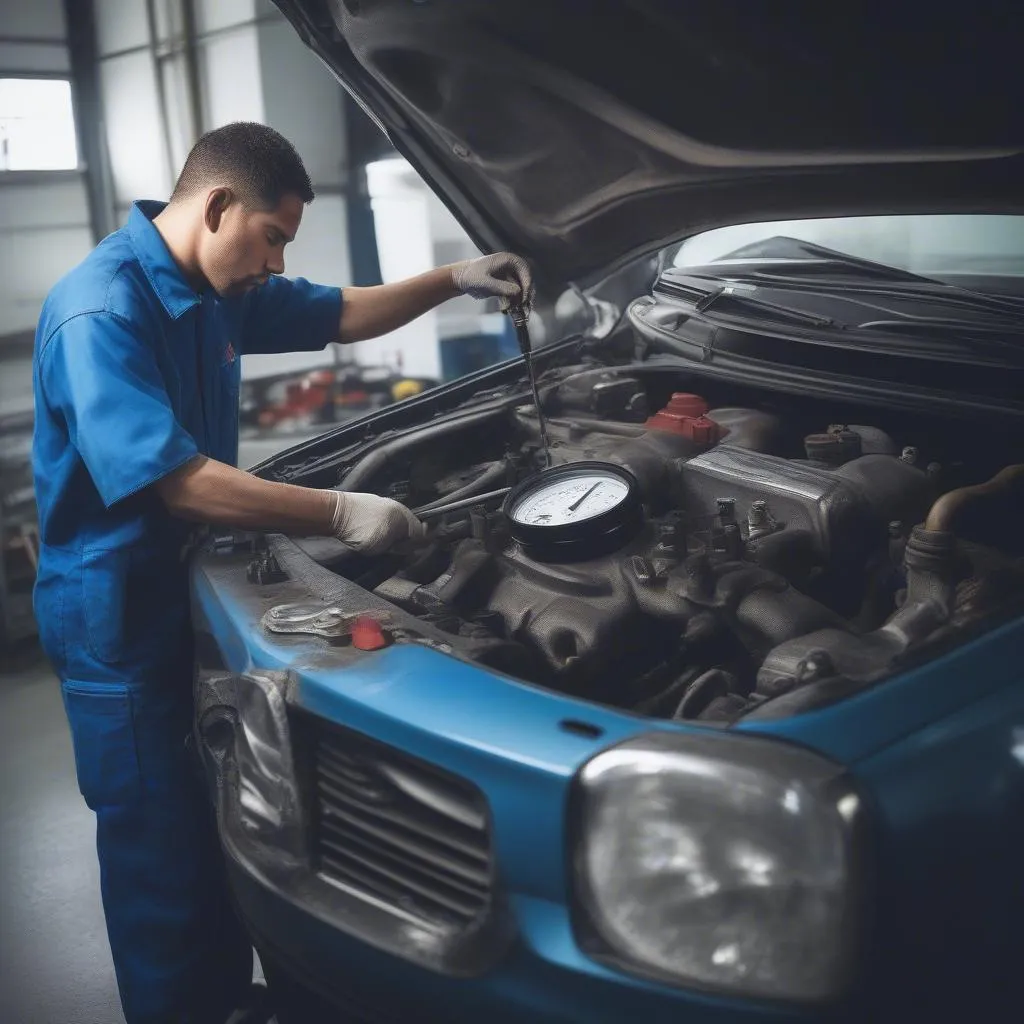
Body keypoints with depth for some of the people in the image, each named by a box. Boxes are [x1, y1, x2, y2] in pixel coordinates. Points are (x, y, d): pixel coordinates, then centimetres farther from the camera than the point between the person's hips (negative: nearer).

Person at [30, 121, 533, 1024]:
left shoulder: (221, 289, 3)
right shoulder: (99, 312, -24)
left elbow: (341, 315, 17)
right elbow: (174, 480, -32)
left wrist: (455, 281, 6)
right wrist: (341, 514, -30)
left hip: (193, 587, 9)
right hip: (118, 619, -9)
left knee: (223, 827, 20)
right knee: (162, 851, 4)